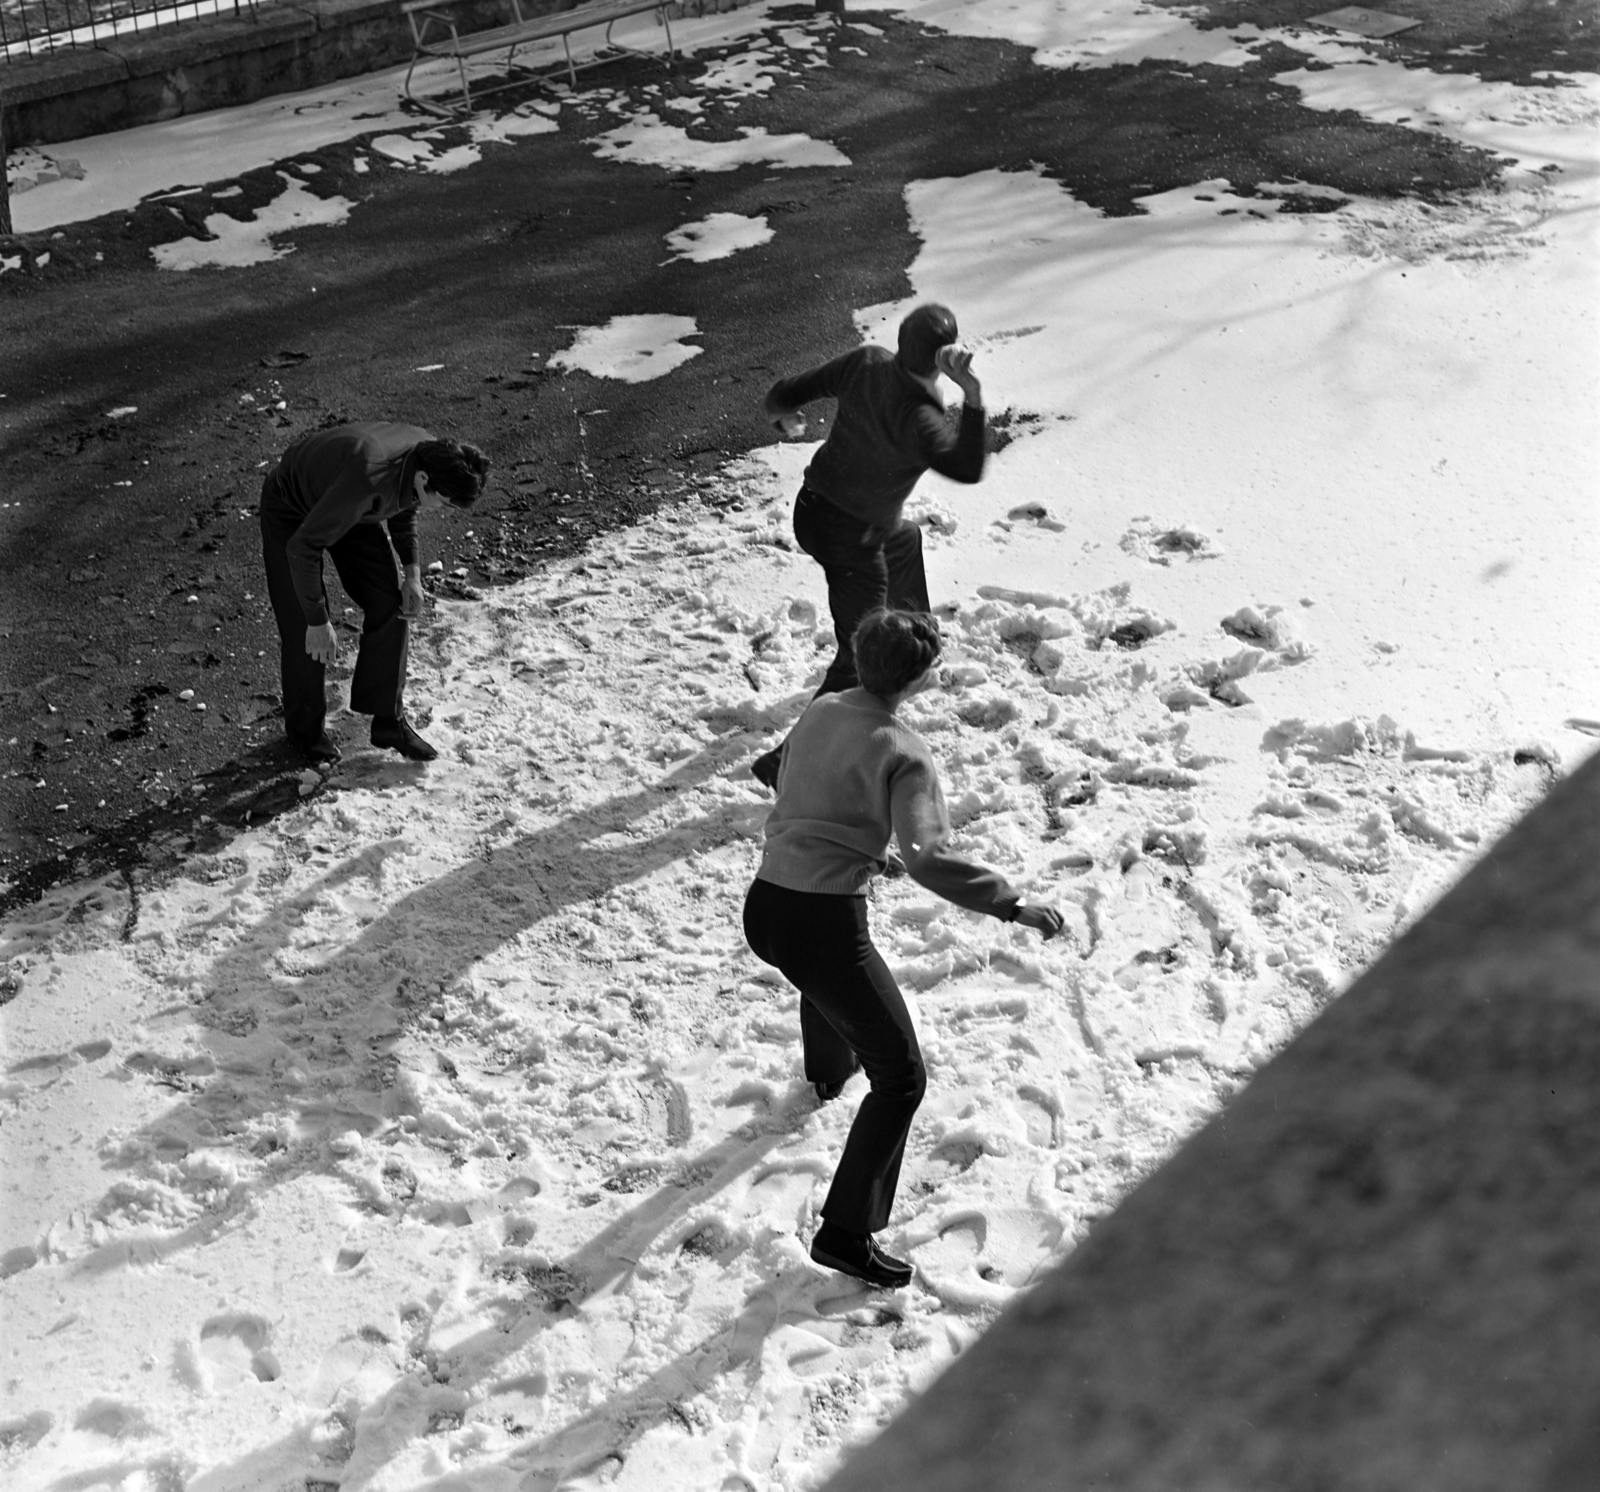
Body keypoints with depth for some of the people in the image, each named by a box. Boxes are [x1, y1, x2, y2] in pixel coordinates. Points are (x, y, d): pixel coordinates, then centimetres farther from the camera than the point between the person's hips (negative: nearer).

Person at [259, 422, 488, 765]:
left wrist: (413, 572, -6)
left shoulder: (431, 453, -22)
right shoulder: (366, 479, -45)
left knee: (390, 607, -1)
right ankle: (305, 729, 15)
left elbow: (404, 506, 3)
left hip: (352, 509, 7)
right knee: (301, 626, -7)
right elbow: (302, 548, -34)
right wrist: (317, 621, -27)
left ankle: (388, 720, 12)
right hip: (291, 511, -7)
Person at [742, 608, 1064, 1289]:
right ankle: (845, 1233, 0)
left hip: (763, 907, 8)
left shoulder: (819, 711, 7)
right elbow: (928, 859, -27)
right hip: (824, 922, -8)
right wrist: (1012, 904, -21)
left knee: (823, 973, 44)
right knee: (901, 1079, 2)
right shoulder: (904, 753, -15)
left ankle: (827, 1070, 73)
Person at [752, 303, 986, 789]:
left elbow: (786, 394, -4)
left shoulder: (866, 362, -12)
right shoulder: (915, 416, -32)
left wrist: (784, 416, 19)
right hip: (849, 539, -9)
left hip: (812, 506, 9)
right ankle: (790, 761, -8)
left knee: (904, 539, 39)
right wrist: (973, 398, -50)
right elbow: (967, 468, -46)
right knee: (861, 658, -5)